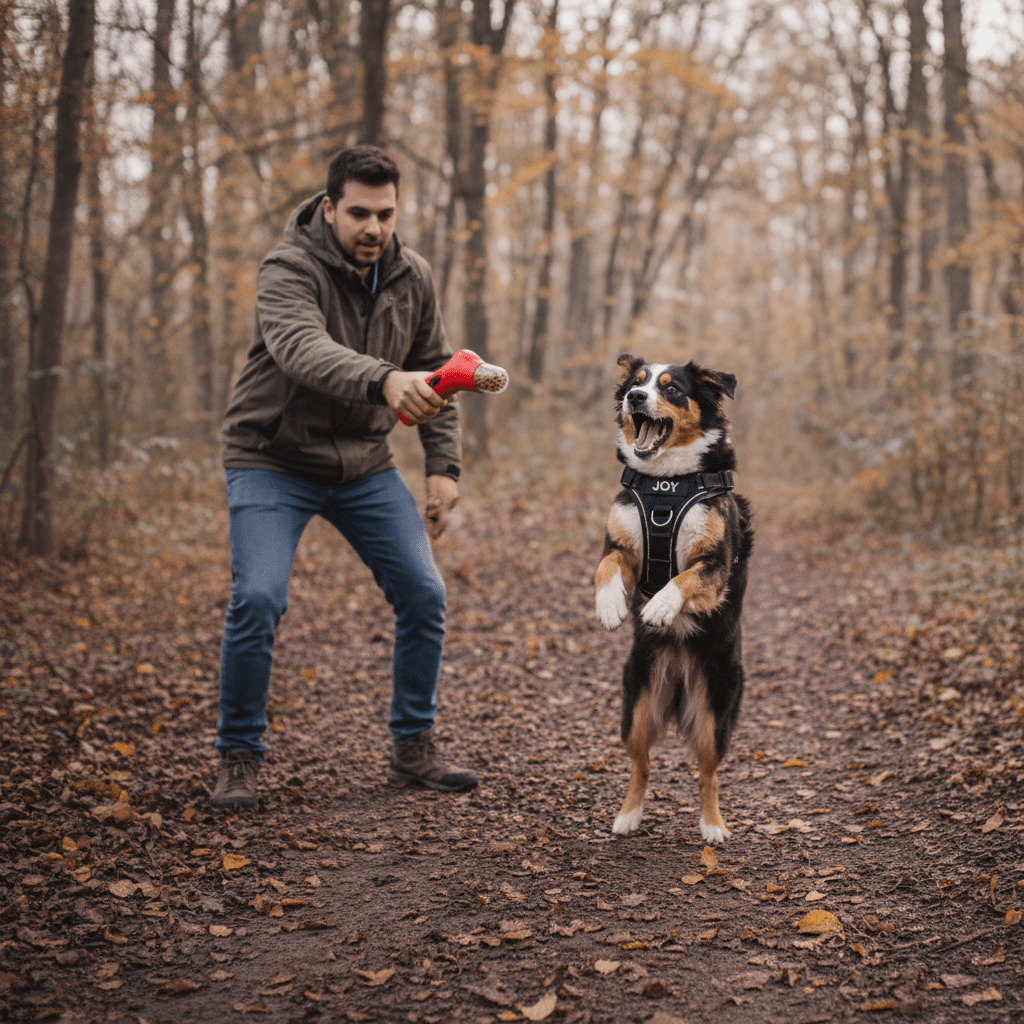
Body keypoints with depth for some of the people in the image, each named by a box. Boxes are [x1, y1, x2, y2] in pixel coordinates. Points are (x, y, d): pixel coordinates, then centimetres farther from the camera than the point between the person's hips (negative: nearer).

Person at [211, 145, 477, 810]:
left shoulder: (413, 278, -1)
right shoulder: (289, 269, -20)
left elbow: (434, 371, 10)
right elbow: (302, 348, -41)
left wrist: (445, 465, 0)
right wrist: (384, 380, -59)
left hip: (366, 465, 5)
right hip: (274, 462, -5)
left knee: (424, 594, -1)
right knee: (258, 599, -19)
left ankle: (414, 748, 16)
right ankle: (240, 759, 0)